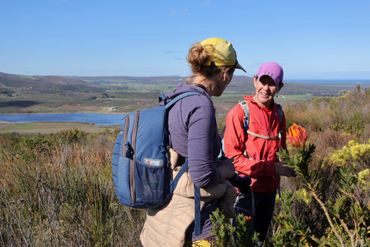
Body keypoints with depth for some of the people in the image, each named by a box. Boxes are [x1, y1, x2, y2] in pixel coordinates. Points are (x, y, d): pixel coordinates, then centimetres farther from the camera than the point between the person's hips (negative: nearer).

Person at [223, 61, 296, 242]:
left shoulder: (278, 113, 4)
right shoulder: (239, 112, -15)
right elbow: (232, 157, -18)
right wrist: (271, 168, -20)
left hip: (270, 188, 6)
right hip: (246, 189, -6)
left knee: (261, 236, 21)